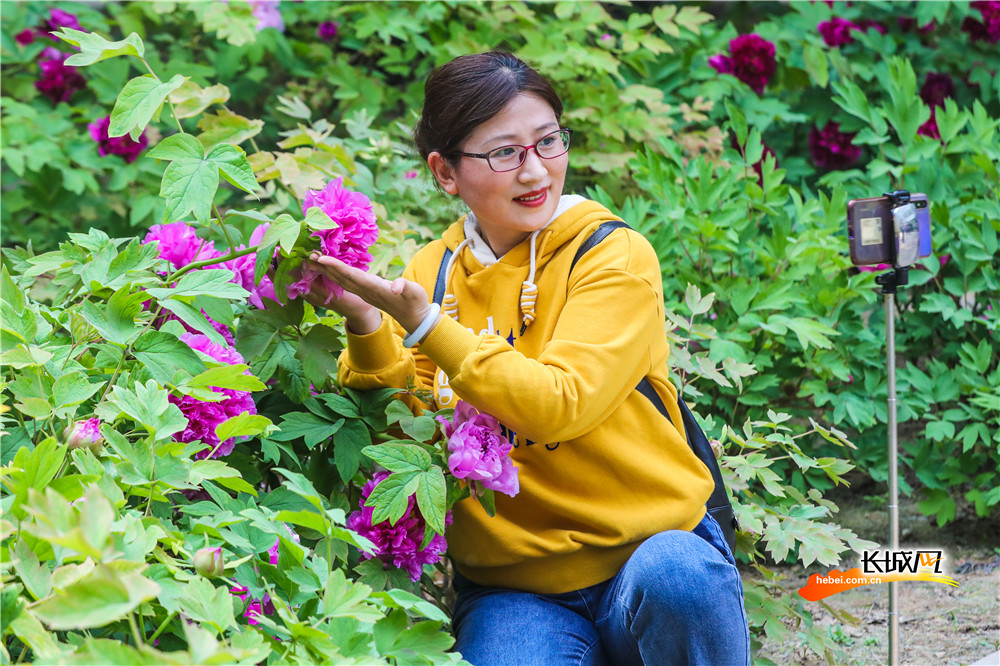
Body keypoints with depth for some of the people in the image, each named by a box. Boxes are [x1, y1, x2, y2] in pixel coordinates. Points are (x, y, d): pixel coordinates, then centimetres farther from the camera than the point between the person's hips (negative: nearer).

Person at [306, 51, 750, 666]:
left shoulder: (615, 257, -6)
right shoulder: (432, 272, 7)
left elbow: (558, 405, -20)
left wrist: (424, 323, -25)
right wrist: (368, 328, -17)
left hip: (645, 542, -1)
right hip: (511, 586, 1)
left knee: (674, 578, -34)